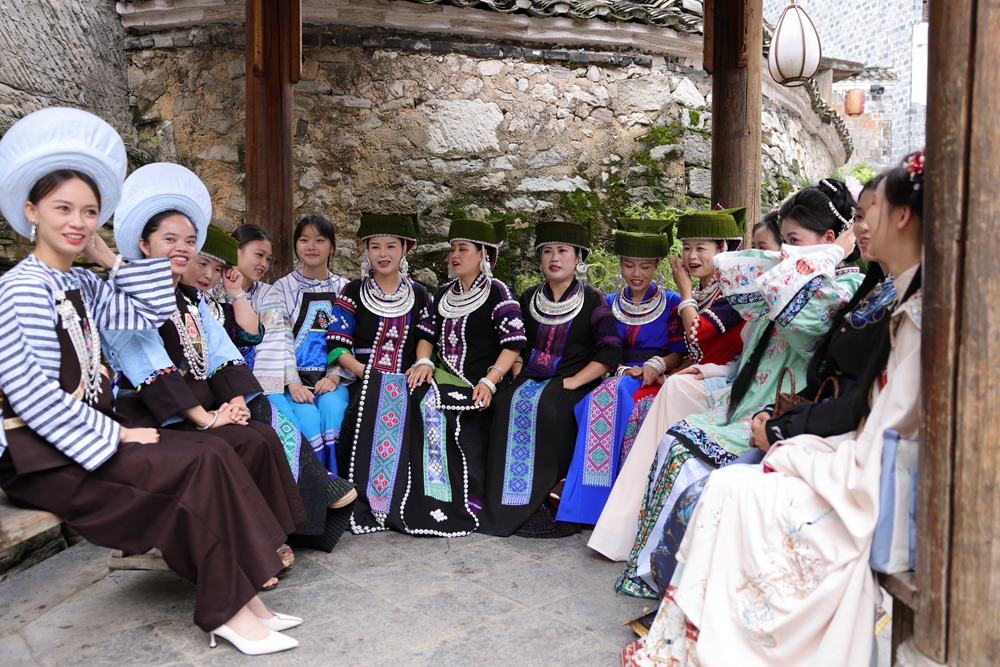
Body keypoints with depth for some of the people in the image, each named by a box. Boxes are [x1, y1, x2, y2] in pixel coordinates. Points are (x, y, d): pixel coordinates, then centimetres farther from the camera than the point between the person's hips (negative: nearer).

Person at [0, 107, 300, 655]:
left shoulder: (81, 286, 12)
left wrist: (107, 257, 8)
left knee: (212, 451, -11)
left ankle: (240, 598, -10)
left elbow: (154, 311, 13)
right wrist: (112, 435, -18)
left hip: (91, 434, 8)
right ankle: (230, 611, -11)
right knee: (199, 464, -21)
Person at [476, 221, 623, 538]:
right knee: (506, 404, -27)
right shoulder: (529, 298, 16)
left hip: (571, 383, -3)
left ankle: (545, 499, -24)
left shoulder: (592, 301, 2)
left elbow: (610, 352, -5)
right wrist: (518, 374, 1)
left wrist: (573, 382, -14)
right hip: (530, 378, 4)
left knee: (544, 407, -34)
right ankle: (507, 504, -23)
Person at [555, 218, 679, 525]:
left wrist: (656, 366, -16)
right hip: (615, 378, 3)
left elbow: (679, 353, 4)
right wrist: (623, 369, -10)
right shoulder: (609, 303, 16)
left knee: (613, 396, -36)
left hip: (656, 381, -3)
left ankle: (592, 497, -32)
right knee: (602, 400, -35)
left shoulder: (672, 303, 8)